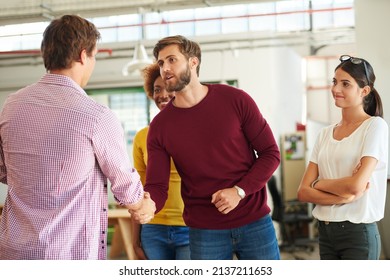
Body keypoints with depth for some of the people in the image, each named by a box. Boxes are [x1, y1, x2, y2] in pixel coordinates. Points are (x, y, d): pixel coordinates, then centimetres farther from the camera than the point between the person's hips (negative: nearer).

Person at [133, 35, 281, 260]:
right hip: (205, 232, 1)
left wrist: (240, 191, -16)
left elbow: (271, 153, -2)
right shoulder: (160, 126, -2)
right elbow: (157, 185, -7)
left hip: (255, 222, 0)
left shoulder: (236, 100, -5)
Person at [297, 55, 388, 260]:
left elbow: (357, 185, -18)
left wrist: (318, 183, -2)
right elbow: (303, 192, 3)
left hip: (358, 233, -5)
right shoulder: (325, 134, 9)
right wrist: (341, 197, -13)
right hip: (325, 231, 6)